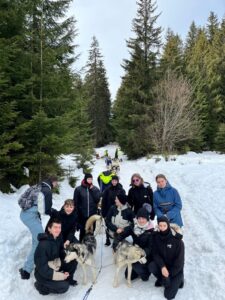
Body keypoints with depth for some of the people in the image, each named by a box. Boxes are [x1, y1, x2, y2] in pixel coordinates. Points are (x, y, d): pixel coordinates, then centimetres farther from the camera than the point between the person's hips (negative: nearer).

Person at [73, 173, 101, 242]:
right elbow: (76, 202, 0)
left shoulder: (95, 189, 3)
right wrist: (77, 212, -4)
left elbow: (97, 200, -7)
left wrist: (92, 190, -11)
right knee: (82, 231, 5)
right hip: (82, 215, -1)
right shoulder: (78, 189, -3)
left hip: (92, 214, 2)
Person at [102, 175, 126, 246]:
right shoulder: (107, 190, -4)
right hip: (108, 211, 1)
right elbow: (103, 202, -2)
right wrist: (103, 213, -4)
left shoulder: (121, 190, -4)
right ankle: (108, 240, 26)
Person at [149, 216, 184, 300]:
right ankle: (162, 279, 4)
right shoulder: (156, 236, -11)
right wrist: (162, 266, -26)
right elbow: (155, 254, -9)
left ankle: (177, 280, 16)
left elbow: (180, 260, -17)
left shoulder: (177, 240, -22)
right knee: (151, 266, -26)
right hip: (162, 265, 4)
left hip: (175, 269, -4)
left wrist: (169, 274, -17)